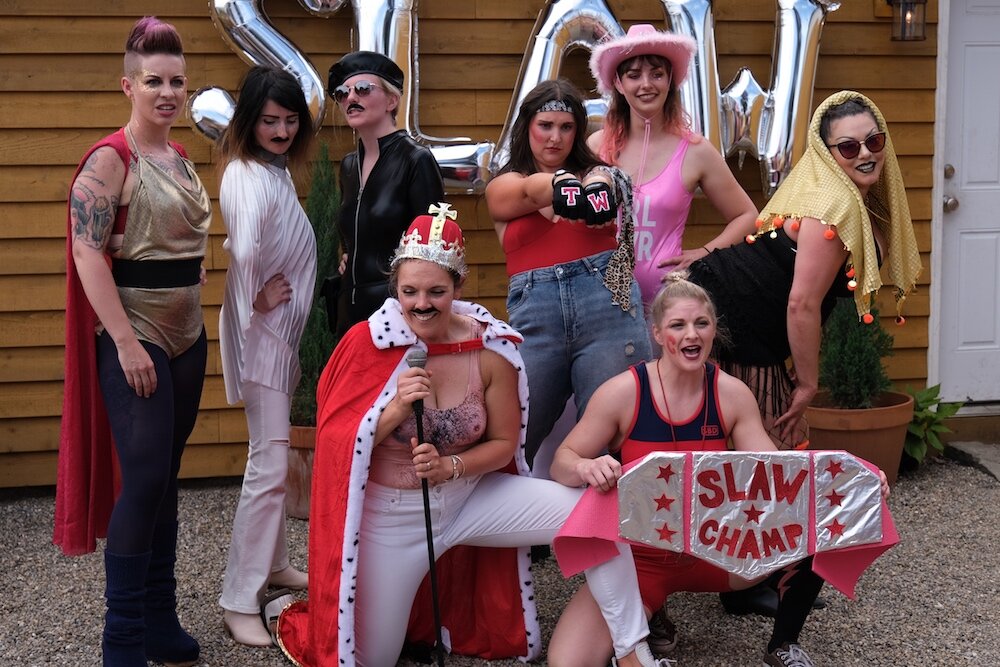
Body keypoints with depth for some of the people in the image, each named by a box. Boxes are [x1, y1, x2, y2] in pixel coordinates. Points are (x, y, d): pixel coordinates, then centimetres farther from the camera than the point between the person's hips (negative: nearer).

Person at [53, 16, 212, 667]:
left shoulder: (181, 158, 11)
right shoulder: (110, 159, -12)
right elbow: (87, 252, -18)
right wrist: (126, 342, -21)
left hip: (187, 334, 7)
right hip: (134, 336, -7)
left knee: (165, 477, 12)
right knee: (145, 479, -9)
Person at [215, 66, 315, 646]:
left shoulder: (277, 170, 9)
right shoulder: (247, 174, -21)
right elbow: (244, 248, -36)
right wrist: (254, 301, -22)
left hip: (284, 332, 10)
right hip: (262, 333, -10)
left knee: (275, 456, 20)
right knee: (269, 465, -9)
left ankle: (273, 565, 34)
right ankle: (240, 601, -4)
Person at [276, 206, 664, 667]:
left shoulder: (490, 349, -13)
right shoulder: (368, 344, -17)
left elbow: (504, 443, -3)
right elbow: (335, 443, -14)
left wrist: (450, 466, -22)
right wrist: (395, 410, -29)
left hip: (471, 498, 2)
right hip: (392, 516, -2)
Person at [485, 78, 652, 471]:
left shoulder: (596, 173, 17)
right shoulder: (501, 188, 15)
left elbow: (600, 188, -7)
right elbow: (531, 190, -8)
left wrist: (593, 193, -31)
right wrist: (561, 183, -31)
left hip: (607, 305, 0)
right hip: (534, 315, 0)